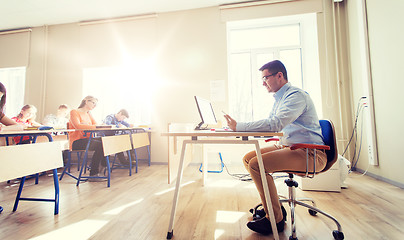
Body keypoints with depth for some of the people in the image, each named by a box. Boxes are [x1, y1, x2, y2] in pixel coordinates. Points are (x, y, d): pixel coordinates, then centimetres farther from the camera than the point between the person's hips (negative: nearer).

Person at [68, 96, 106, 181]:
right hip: (76, 142, -7)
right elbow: (77, 126, -22)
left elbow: (96, 125, 10)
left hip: (86, 139, 7)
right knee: (99, 145, -32)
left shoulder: (89, 114, 21)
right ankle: (93, 175, -25)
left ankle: (103, 166, -10)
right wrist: (95, 127, -30)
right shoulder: (74, 112, -3)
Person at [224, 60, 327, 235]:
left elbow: (275, 124, -30)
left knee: (257, 164, -25)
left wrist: (239, 126, -26)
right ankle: (274, 206, 13)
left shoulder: (296, 95, -15)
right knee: (248, 158, 2)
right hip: (287, 146, 9)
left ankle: (275, 219, -5)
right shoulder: (280, 98, 15)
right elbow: (269, 124, 16)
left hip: (310, 154, -9)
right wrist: (238, 126, 1)